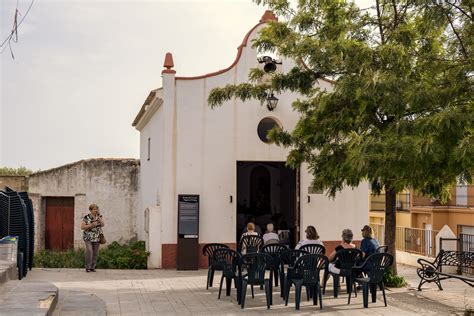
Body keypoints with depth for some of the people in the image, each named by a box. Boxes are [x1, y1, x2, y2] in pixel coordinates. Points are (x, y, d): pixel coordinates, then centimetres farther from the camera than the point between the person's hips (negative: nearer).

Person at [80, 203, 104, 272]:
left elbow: (102, 224, -8)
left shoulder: (99, 216, 4)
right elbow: (82, 227, -10)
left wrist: (98, 216, -16)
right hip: (88, 237, -4)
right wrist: (91, 225, -19)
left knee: (95, 253, 3)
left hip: (97, 237, 4)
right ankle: (87, 267, -9)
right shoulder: (86, 217, -7)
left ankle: (93, 267, 11)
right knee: (89, 251, -17)